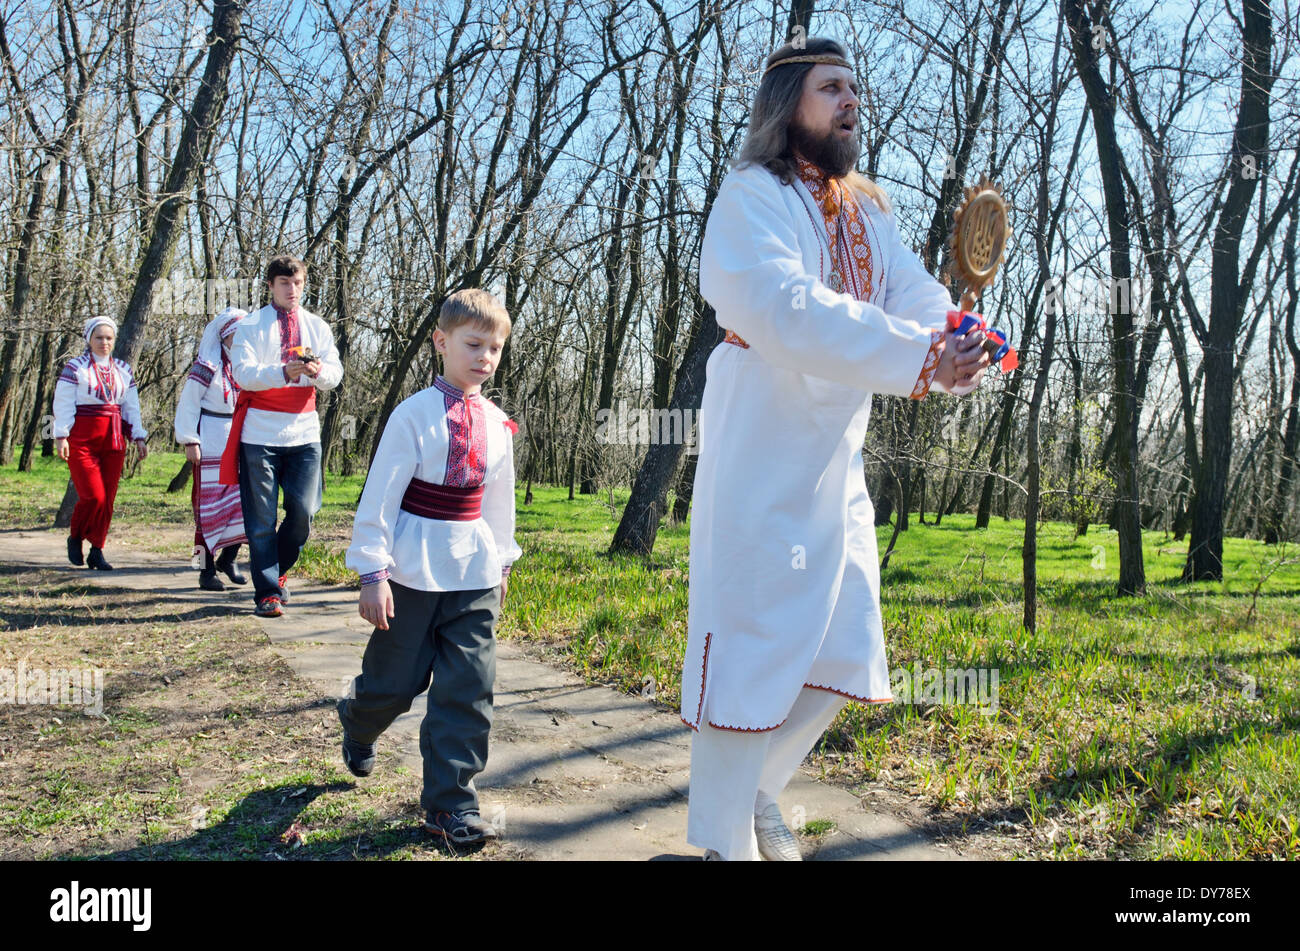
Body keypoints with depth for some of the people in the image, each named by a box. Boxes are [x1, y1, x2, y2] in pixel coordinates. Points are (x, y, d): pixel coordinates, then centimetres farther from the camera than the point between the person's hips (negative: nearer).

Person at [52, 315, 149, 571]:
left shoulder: (123, 370, 15)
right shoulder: (76, 367, 1)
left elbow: (131, 407, 19)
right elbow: (63, 404, -2)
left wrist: (139, 437, 12)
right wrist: (61, 436, -10)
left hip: (113, 442, 4)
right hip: (82, 440, -4)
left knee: (108, 499, 1)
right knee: (93, 496, -12)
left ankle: (97, 551, 11)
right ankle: (75, 538, 14)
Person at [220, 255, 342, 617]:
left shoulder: (317, 327, 12)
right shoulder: (249, 326, 3)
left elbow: (335, 373, 2)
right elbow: (243, 373, -11)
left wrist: (318, 371, -22)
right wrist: (284, 372, -28)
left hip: (304, 432, 2)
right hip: (260, 433, -2)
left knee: (303, 510, 0)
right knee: (262, 518, 2)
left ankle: (279, 569, 26)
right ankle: (267, 591, 11)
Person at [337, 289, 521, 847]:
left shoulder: (495, 424, 6)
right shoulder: (415, 414, -10)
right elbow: (380, 493, -10)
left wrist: (503, 560, 22)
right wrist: (372, 573, -13)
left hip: (475, 576, 4)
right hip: (413, 572, -4)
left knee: (468, 688, 0)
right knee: (394, 679, 10)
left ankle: (450, 803, 10)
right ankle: (358, 730, 44)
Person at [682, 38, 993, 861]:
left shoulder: (869, 213, 16)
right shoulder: (754, 195, -8)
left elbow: (917, 297, 1)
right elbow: (786, 308, -26)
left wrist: (951, 346, -22)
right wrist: (916, 357, -33)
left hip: (838, 467, 8)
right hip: (762, 467, -8)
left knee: (844, 655, 13)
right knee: (752, 651, -3)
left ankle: (758, 787, 35)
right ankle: (724, 838, 15)